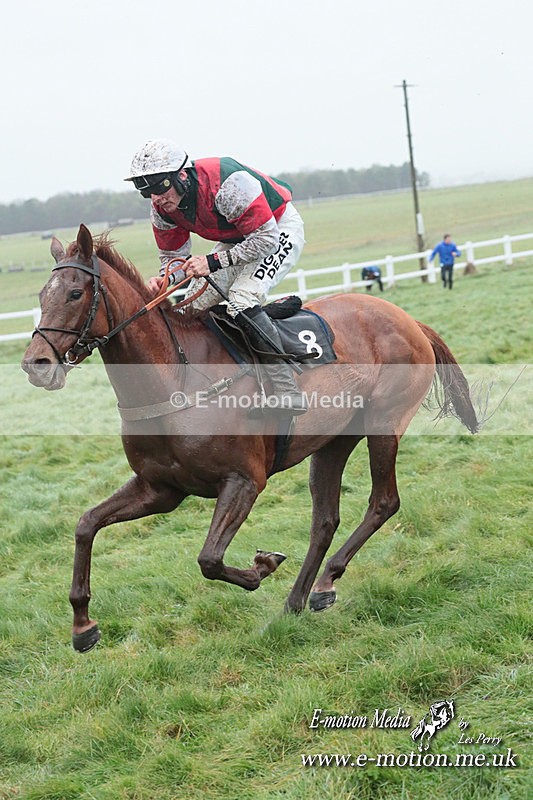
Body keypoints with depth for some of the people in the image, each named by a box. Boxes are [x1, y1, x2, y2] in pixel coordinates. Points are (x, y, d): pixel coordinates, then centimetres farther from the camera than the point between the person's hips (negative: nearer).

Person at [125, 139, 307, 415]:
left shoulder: (227, 183, -37)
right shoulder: (161, 210, -14)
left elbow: (266, 239, -32)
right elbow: (174, 256, 0)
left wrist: (213, 262, -34)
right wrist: (163, 279, -24)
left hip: (278, 229, -8)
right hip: (237, 238, 8)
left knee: (241, 301, -28)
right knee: (192, 305, 0)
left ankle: (288, 392, -27)